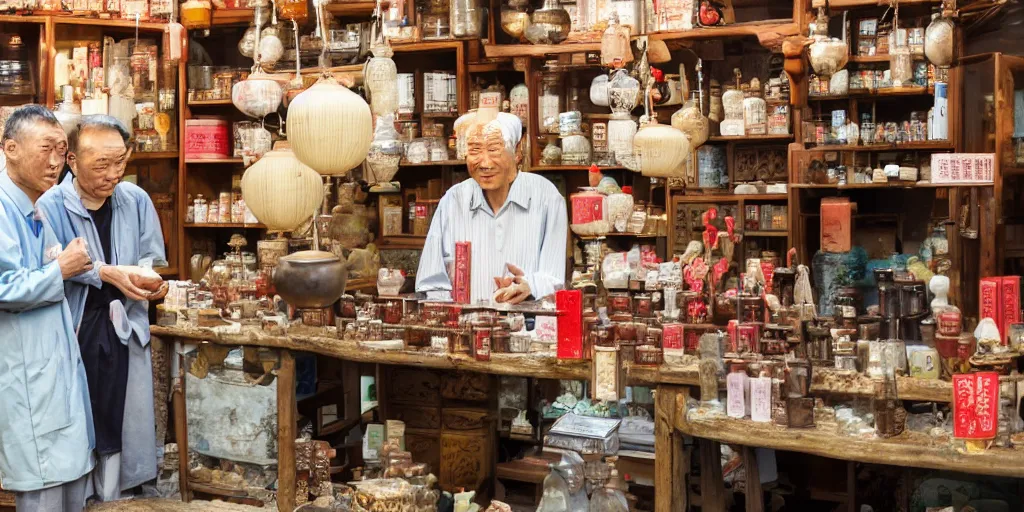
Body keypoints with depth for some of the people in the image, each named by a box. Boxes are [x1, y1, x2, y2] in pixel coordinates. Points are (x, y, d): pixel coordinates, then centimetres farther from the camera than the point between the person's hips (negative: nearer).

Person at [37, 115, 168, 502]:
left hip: (125, 330, 3)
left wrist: (151, 281, -12)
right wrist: (106, 273, -23)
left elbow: (152, 260, 9)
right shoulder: (51, 206, -9)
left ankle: (112, 494, 25)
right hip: (74, 332, -3)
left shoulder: (136, 200, 2)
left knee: (121, 419, 8)